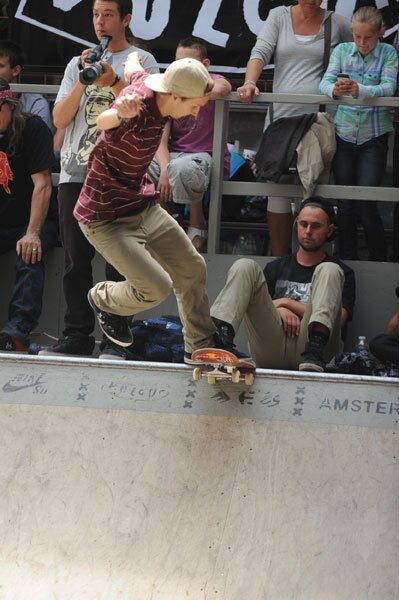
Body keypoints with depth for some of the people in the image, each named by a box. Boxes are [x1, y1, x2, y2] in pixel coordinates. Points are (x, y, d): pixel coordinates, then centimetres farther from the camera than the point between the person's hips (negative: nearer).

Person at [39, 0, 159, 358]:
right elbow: (60, 119, 8)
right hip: (76, 173, 4)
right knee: (76, 260, 1)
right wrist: (84, 80, -4)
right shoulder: (78, 64, 17)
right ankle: (77, 336, 4)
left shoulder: (142, 62, 7)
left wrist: (114, 83, -15)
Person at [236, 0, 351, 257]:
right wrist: (249, 83, -21)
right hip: (281, 116, 1)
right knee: (278, 190, 1)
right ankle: (278, 258, 8)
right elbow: (261, 52, -3)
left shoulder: (336, 23, 8)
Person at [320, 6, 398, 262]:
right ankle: (347, 259, 17)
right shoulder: (342, 51, 1)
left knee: (366, 202, -10)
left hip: (373, 138, -2)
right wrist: (334, 90, -35)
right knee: (345, 203, 5)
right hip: (344, 135, 2)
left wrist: (361, 90, -38)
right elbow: (325, 81, -10)